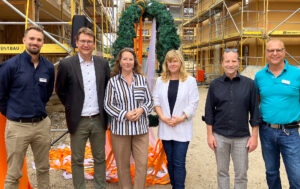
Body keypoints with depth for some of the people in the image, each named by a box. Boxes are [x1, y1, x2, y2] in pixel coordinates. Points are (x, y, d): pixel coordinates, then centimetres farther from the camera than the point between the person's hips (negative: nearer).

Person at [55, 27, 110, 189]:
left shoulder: (103, 64, 3)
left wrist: (103, 107, 7)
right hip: (78, 121, -2)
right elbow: (60, 90, 5)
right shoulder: (66, 64, -5)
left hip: (98, 120, 3)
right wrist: (71, 107, 2)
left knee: (100, 158, 14)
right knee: (77, 160, 9)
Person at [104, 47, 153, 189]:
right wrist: (125, 114, -14)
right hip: (120, 128, -1)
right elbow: (108, 105, -2)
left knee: (142, 163, 1)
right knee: (123, 164, 9)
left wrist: (141, 110, -11)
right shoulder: (113, 81, 1)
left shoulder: (141, 79, 7)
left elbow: (150, 101, 9)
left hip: (141, 128, 2)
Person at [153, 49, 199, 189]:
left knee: (179, 163, -4)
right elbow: (156, 100, 6)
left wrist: (181, 118, -14)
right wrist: (162, 116, -9)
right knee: (170, 161, 13)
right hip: (165, 127, 3)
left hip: (182, 128, -3)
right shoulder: (160, 80, 9)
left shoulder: (190, 81, -1)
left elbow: (193, 104, -4)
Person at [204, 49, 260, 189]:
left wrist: (254, 136, -2)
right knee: (222, 172, 13)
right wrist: (210, 134, 0)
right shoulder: (215, 85, 1)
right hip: (220, 136, 1)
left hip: (242, 137, -1)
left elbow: (254, 111, 1)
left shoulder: (249, 84, -1)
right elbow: (209, 111, 4)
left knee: (241, 174, 8)